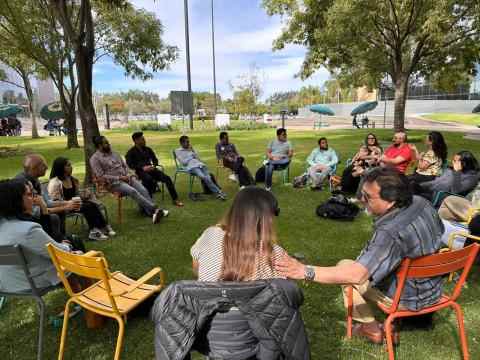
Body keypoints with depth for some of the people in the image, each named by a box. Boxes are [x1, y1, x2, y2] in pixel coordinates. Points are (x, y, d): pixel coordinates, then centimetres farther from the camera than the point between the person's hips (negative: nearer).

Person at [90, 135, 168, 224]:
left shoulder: (113, 153, 16)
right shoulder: (95, 159, -3)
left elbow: (124, 165, 23)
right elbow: (101, 176, -11)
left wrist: (127, 175, 2)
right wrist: (119, 178, -16)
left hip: (126, 178, 6)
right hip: (114, 183, -6)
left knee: (143, 190, -19)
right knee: (133, 191, -30)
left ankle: (151, 212, -27)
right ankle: (154, 208, -29)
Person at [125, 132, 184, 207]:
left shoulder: (148, 149, 20)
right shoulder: (131, 152, 6)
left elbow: (155, 159, 22)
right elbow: (130, 164, -8)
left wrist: (153, 166, -3)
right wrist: (143, 168, -20)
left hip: (150, 169, 4)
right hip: (140, 171, -4)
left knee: (167, 178, -18)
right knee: (148, 179, -39)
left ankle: (175, 199, -16)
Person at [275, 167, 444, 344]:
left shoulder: (390, 233, -37)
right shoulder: (422, 203, -12)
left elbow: (357, 275, -44)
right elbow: (438, 234, 9)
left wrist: (306, 271, -45)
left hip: (408, 299, -7)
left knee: (344, 267, 4)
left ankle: (371, 329, 16)